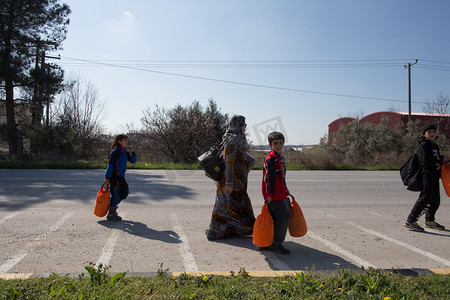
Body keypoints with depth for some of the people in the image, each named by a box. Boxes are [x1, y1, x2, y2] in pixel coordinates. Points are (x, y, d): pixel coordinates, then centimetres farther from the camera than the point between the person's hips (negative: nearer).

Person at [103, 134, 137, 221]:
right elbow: (110, 165, -15)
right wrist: (107, 178, -17)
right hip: (114, 177, -8)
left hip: (121, 177, 9)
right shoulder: (115, 152, -14)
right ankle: (111, 214, 11)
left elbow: (133, 161, 13)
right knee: (116, 195, -2)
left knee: (124, 194, 14)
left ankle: (113, 207, 31)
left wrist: (132, 152, -5)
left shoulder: (125, 152, 10)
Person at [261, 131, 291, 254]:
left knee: (273, 219, 13)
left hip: (281, 195, 10)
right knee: (284, 218, -6)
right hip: (274, 196, -9)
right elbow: (268, 177, -19)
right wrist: (269, 195, -22)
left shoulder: (280, 158, 16)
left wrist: (285, 188, 27)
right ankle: (276, 243, 7)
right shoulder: (270, 159, -14)